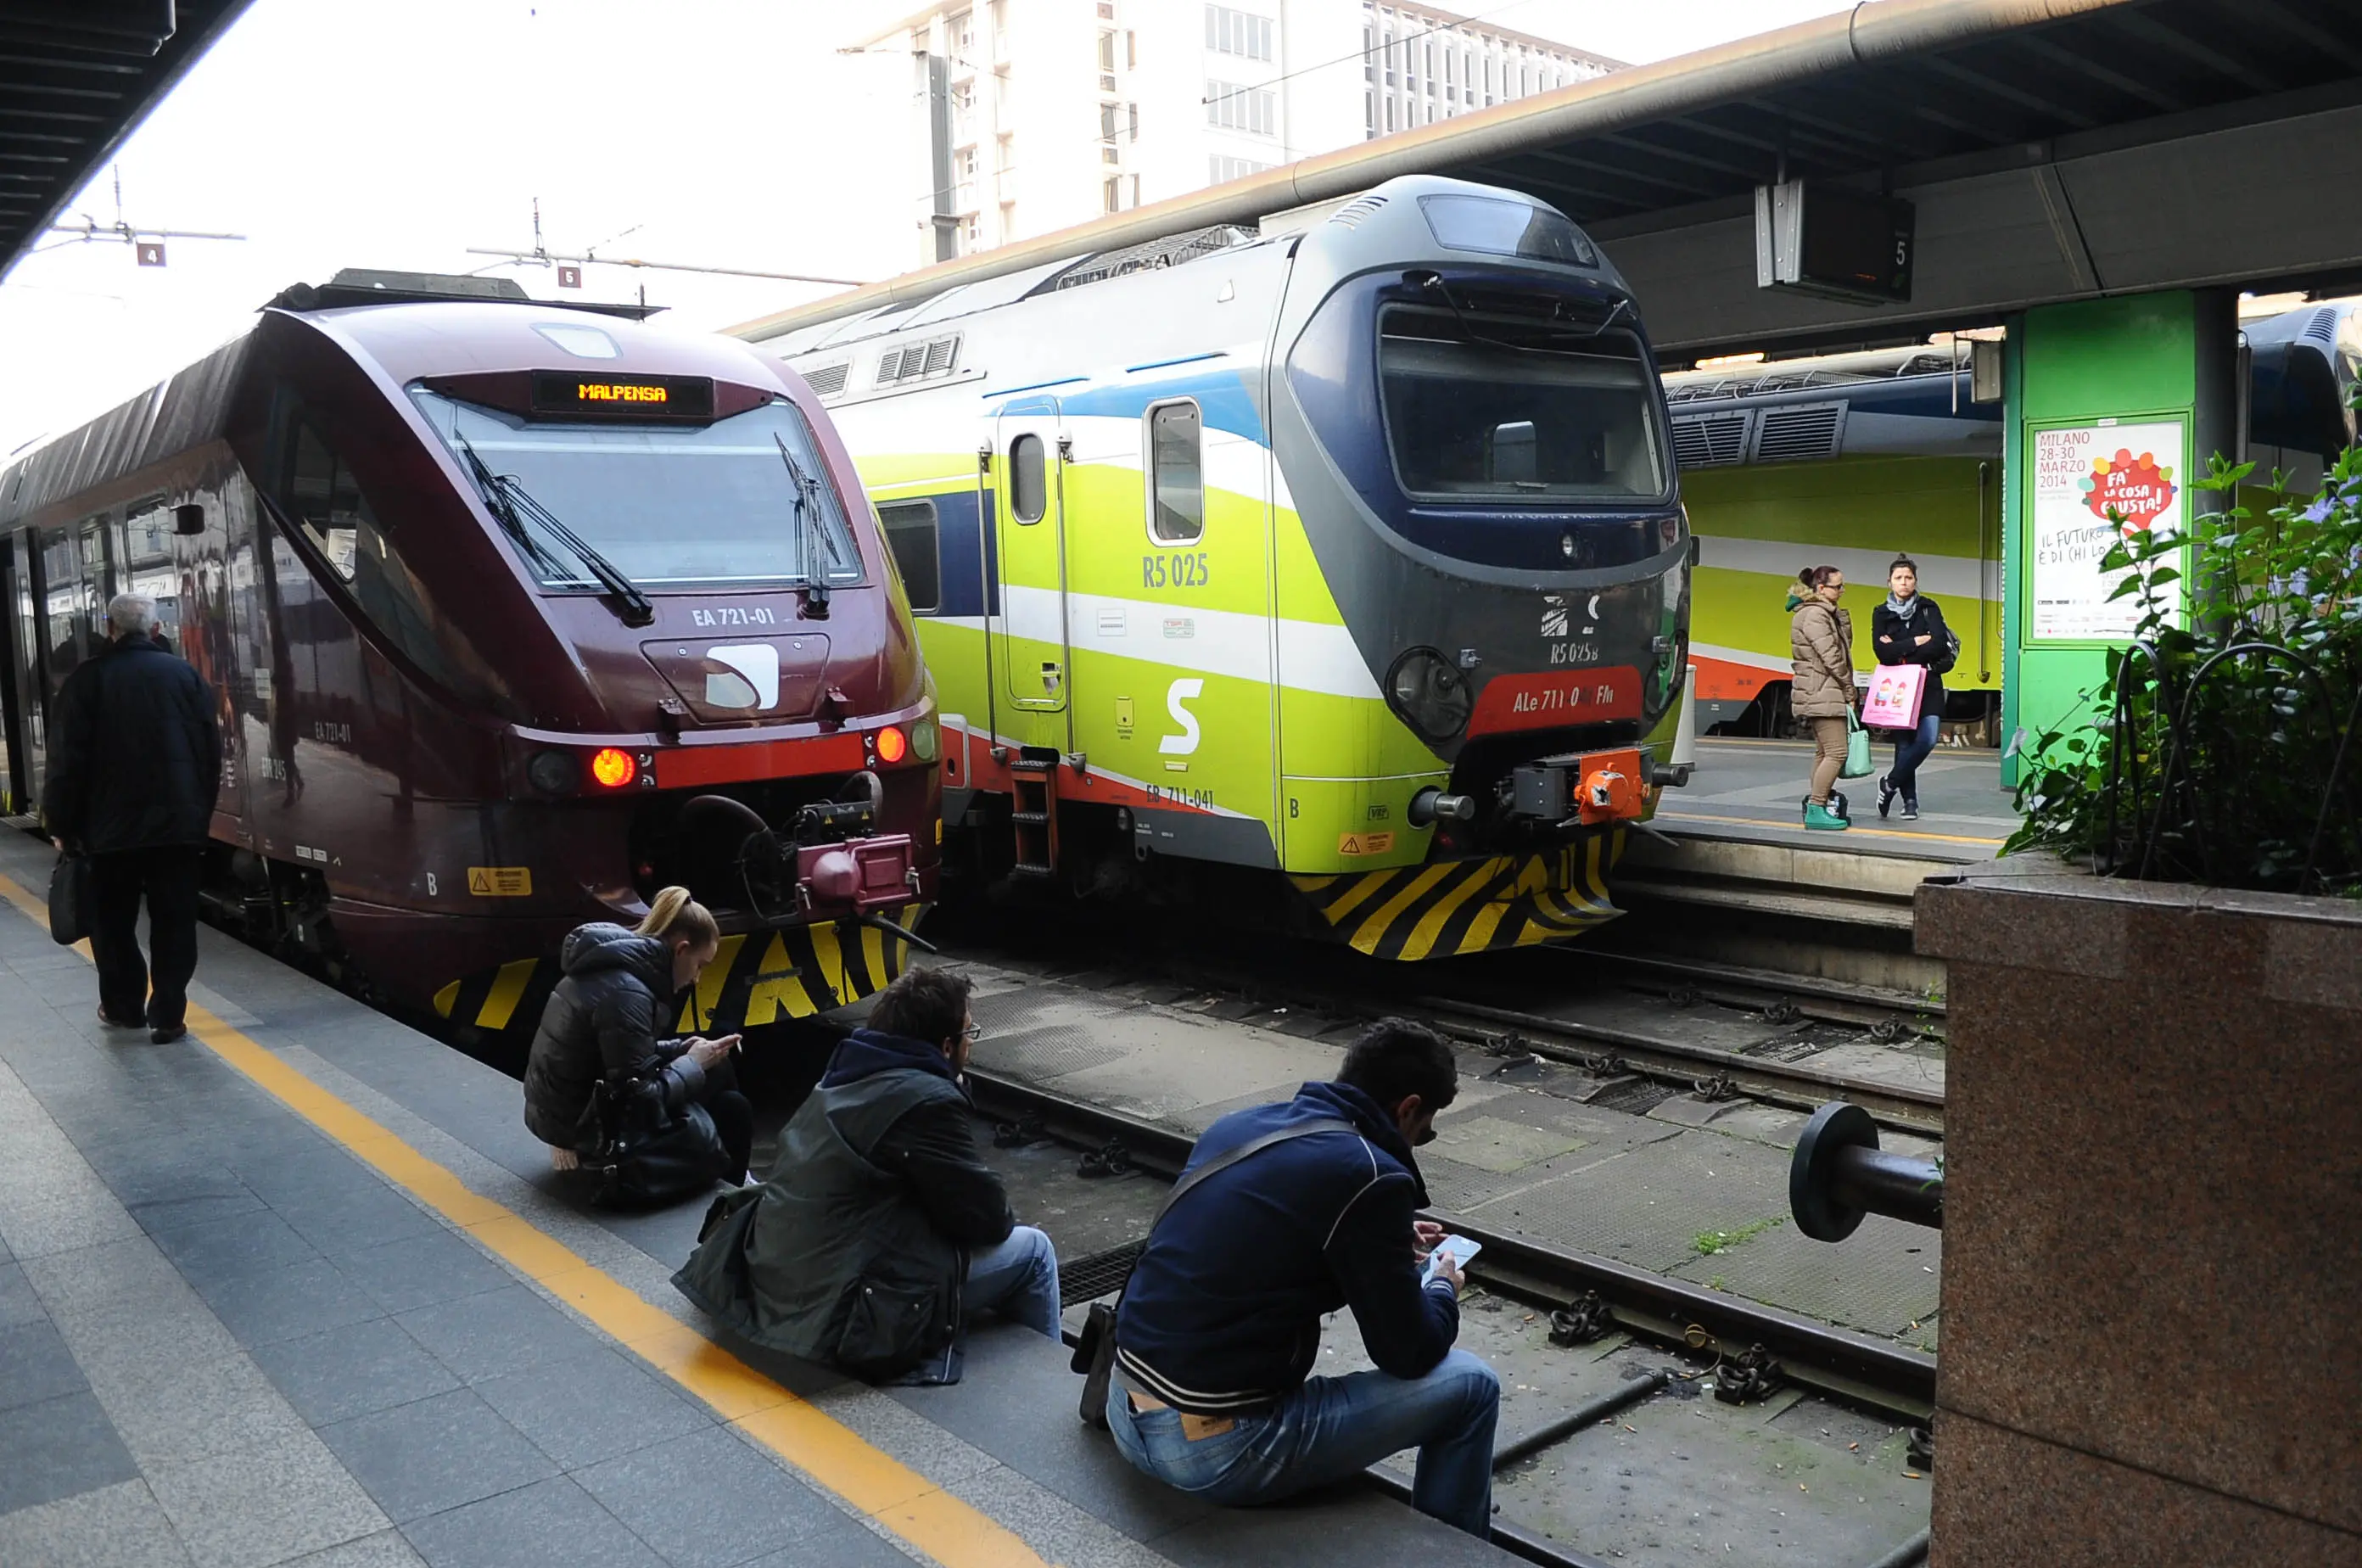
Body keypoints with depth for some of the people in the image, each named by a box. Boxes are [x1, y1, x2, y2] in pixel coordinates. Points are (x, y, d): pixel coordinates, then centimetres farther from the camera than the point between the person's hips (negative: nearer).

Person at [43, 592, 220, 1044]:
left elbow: (67, 759, -5)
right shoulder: (186, 675, 3)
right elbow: (212, 752, 4)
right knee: (174, 924, 4)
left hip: (112, 825, -1)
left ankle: (122, 1007, 25)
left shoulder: (87, 678, -4)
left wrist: (61, 824, 4)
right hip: (180, 822, 1)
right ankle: (167, 1016, 4)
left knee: (114, 923, 15)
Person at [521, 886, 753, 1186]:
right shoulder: (625, 993, -26)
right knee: (732, 1111, -1)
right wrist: (693, 1064, -11)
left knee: (717, 1069, 13)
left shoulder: (616, 964, 3)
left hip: (571, 1110, 10)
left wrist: (679, 1051, 4)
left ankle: (729, 1179, 23)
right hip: (584, 1125, -10)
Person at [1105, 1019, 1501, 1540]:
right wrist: (1442, 1290, 16)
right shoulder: (1370, 1176, -15)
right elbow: (1409, 1353, -5)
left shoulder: (1239, 1124, 7)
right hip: (1216, 1454, -8)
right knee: (1469, 1384, 6)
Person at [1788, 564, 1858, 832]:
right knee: (1836, 752, -12)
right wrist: (1850, 692, -9)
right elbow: (1831, 658, -15)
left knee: (1823, 752, 11)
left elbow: (1843, 649, 16)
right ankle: (1816, 809, -12)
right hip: (1822, 696, -11)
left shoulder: (1824, 614, 20)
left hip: (1820, 696, 11)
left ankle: (1817, 809, 13)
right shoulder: (1815, 615, -14)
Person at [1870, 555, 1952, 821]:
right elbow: (1882, 652, -8)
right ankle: (1910, 802, 14)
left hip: (1928, 685, -1)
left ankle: (1890, 783, 6)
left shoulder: (1929, 608, 3)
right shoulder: (1881, 614, 5)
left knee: (1928, 739, -14)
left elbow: (1940, 645, -11)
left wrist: (1900, 651, -13)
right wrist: (1916, 642, -11)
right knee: (1904, 743, 3)